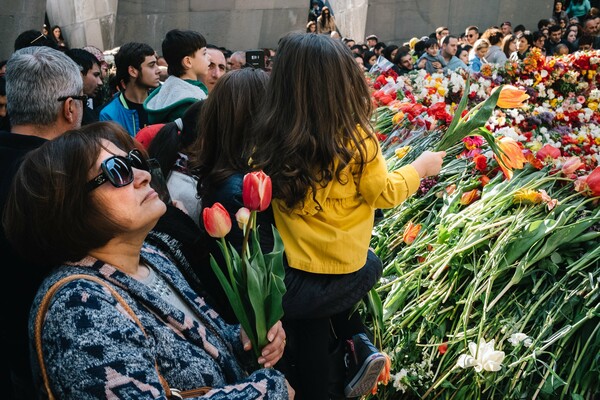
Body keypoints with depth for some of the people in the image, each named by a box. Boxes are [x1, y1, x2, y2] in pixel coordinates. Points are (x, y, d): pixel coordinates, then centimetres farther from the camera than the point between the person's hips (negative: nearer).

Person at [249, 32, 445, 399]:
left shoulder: (268, 138, -9)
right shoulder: (356, 139, -16)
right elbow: (385, 194, -3)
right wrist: (422, 166, 13)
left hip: (286, 279, 2)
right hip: (346, 274, -1)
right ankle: (360, 342, 19)